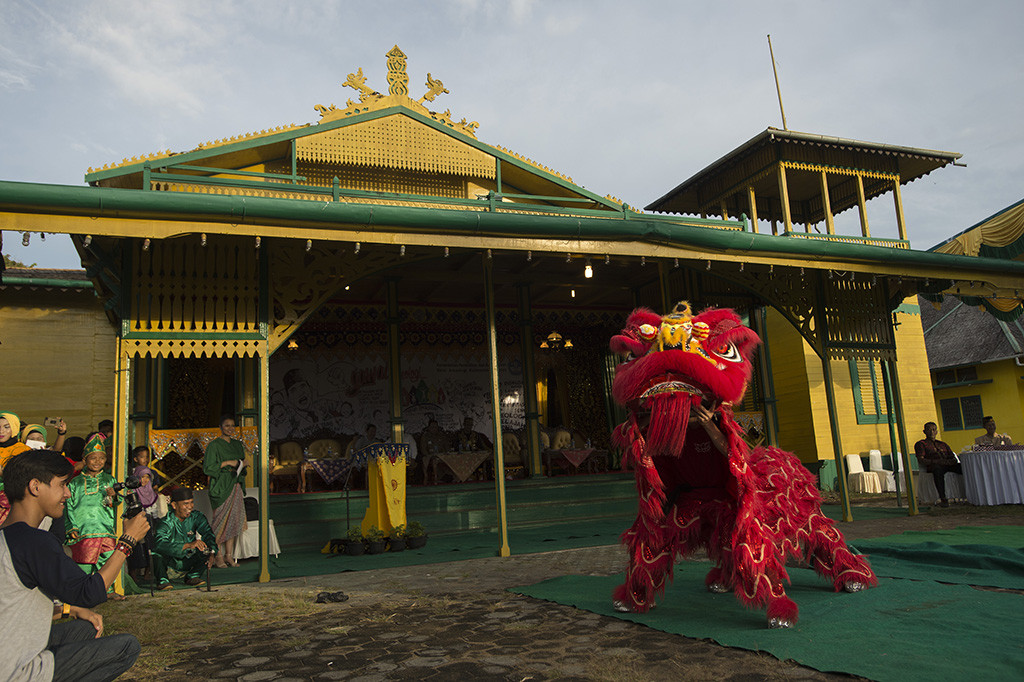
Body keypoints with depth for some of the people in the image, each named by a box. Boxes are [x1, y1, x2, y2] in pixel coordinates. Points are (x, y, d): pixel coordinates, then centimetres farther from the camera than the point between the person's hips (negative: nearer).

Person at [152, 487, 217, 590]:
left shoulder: (197, 517, -6)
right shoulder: (166, 523, -19)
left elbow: (208, 534, -11)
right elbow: (159, 544, -36)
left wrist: (212, 553, -32)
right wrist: (188, 545, -45)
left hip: (188, 561, 3)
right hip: (170, 562, -3)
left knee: (207, 549, -21)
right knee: (156, 552, -31)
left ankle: (193, 576, 0)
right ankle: (162, 580, -7)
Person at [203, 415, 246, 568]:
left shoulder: (237, 444, 13)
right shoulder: (214, 445, -6)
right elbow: (208, 468, -11)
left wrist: (241, 464, 2)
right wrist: (227, 463, -15)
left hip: (234, 485, 6)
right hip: (220, 486, -6)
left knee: (234, 520, 5)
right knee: (221, 520, -4)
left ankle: (229, 555, 11)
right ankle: (218, 556, 5)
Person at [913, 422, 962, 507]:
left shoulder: (943, 444, 33)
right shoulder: (920, 444, 17)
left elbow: (953, 458, 23)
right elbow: (921, 460, 1)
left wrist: (952, 461, -3)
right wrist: (936, 461, -15)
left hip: (948, 465, 5)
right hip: (933, 466, -5)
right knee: (938, 469, -42)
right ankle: (943, 499, -46)